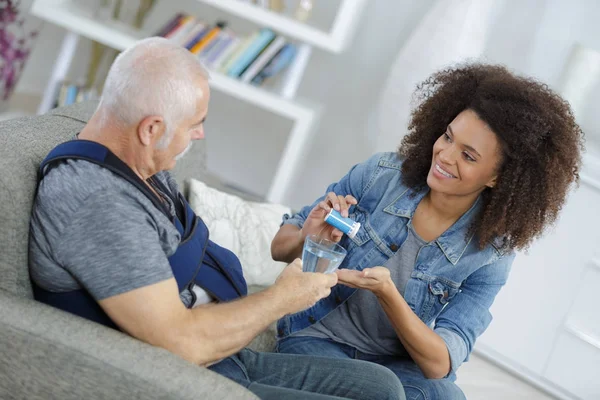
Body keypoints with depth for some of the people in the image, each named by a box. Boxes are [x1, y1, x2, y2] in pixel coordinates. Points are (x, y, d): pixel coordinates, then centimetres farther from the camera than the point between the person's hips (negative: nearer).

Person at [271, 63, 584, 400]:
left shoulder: (490, 256, -11)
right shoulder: (381, 174, -10)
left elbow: (440, 364, -17)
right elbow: (280, 247, -1)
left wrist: (386, 293, -33)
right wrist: (306, 240, -26)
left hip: (399, 365, 1)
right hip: (317, 338, -1)